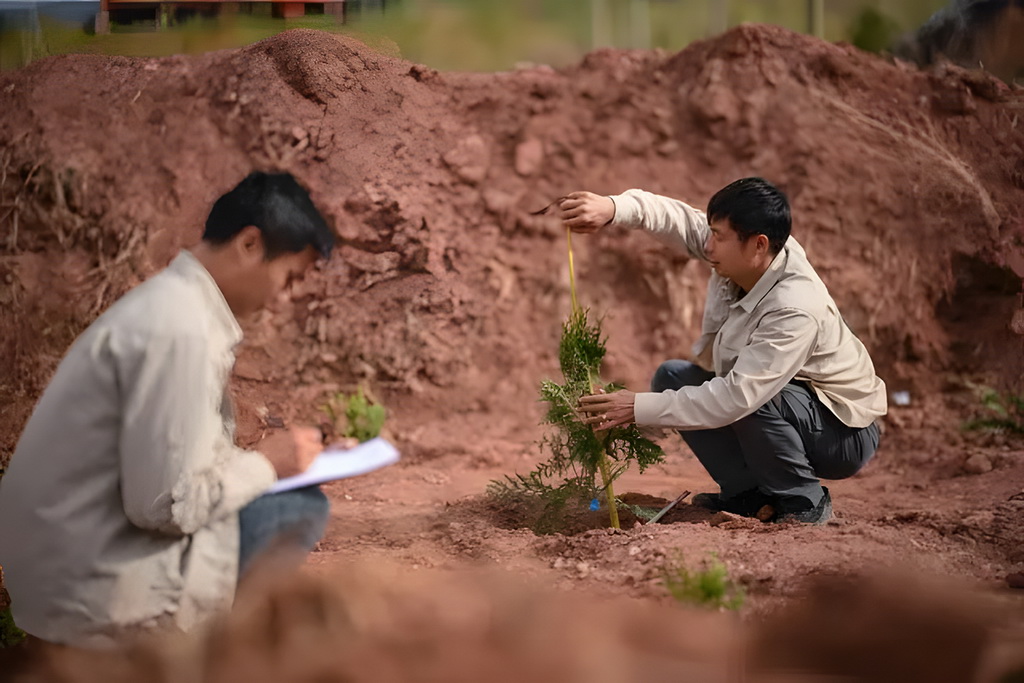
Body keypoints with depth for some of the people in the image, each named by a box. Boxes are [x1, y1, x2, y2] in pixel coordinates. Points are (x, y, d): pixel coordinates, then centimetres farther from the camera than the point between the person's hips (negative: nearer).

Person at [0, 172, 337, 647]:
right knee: (302, 509, -7)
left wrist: (259, 458, 8)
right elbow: (167, 505, -23)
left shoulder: (172, 300, 9)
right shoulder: (179, 330, -22)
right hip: (94, 591, -10)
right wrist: (265, 464, -9)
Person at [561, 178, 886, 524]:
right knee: (671, 376, 3)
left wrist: (640, 408, -36)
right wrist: (613, 208, -28)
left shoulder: (796, 310, -36)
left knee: (752, 401, -36)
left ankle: (804, 501, -11)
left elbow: (737, 396, -39)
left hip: (844, 434, -8)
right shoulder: (744, 258, -13)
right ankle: (749, 495, 2)